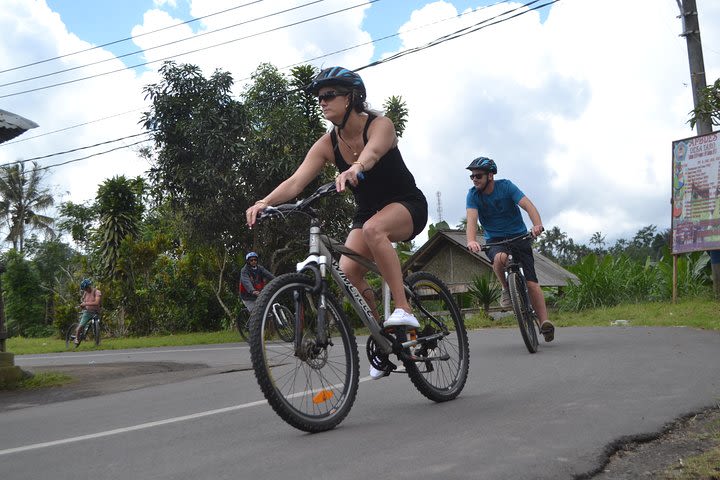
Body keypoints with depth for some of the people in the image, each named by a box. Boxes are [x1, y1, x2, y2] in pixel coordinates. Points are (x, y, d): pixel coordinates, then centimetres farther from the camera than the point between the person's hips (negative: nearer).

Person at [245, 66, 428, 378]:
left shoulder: (380, 125, -19)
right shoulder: (327, 145, -7)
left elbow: (372, 152, -44)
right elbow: (296, 181, -20)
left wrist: (354, 169, -67)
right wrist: (265, 202, -39)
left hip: (407, 204, -5)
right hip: (368, 212, 5)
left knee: (373, 228, -39)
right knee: (347, 272, -19)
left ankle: (404, 310, -34)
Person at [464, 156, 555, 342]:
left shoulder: (505, 186, -11)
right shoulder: (473, 194, -8)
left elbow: (528, 205, -23)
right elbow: (472, 219, -23)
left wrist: (537, 225, -43)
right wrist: (471, 241, -43)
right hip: (495, 240, 1)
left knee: (531, 282, -15)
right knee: (500, 258, -36)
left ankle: (544, 322, -16)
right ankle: (506, 289, -9)